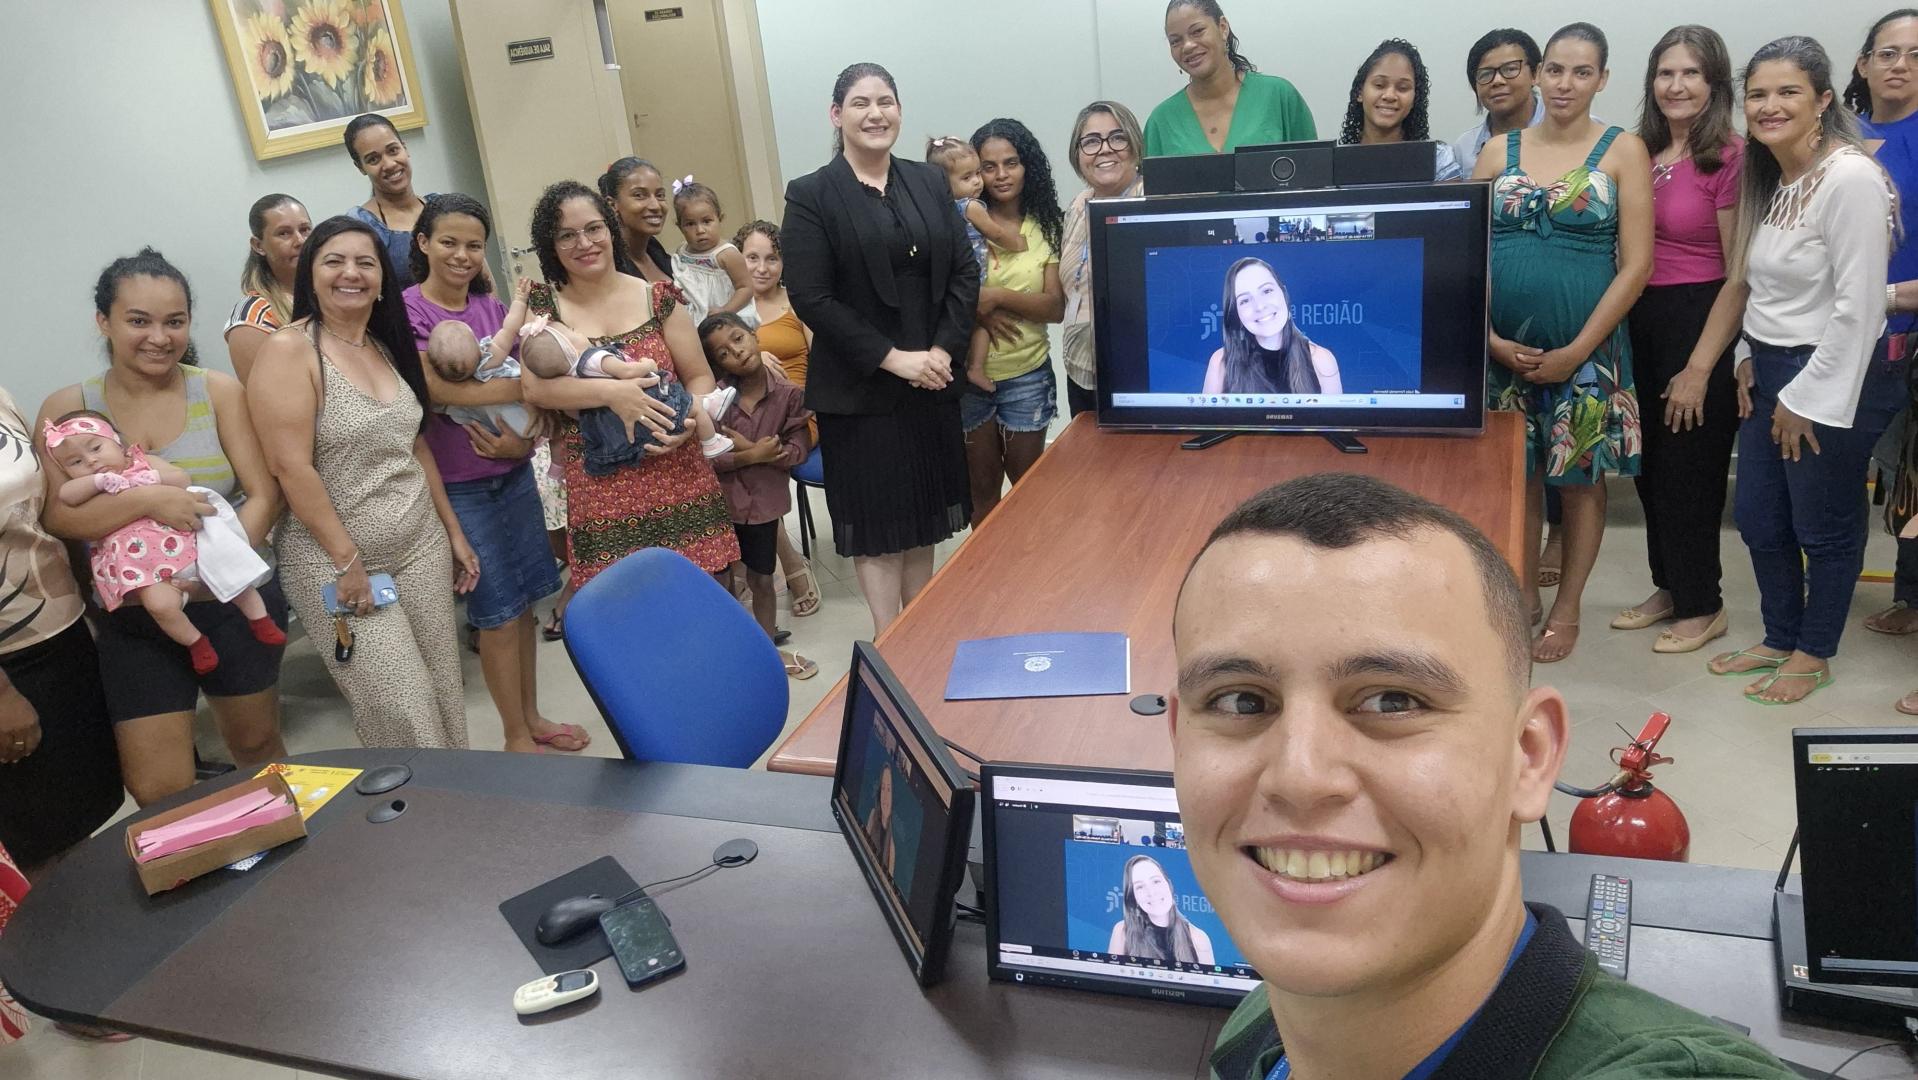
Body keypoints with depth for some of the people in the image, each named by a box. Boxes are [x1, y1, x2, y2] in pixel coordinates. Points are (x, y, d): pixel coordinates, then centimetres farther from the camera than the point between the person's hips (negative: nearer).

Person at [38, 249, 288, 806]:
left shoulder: (220, 393, -4)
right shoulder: (67, 410, -1)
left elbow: (264, 493, -6)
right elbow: (56, 516, -9)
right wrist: (146, 501, -25)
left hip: (236, 605, 0)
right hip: (133, 620, 0)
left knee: (256, 745, 18)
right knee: (158, 797, -2)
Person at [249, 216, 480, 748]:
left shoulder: (388, 347, 9)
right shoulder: (289, 349, -12)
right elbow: (291, 466, -17)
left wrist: (454, 533, 15)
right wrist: (348, 559, -17)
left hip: (422, 546, 6)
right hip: (335, 562, -6)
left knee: (446, 694, 9)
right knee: (403, 713, -6)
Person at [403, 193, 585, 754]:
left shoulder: (497, 307, 6)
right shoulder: (407, 311, -10)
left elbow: (528, 381, 6)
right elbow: (437, 390, -23)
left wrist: (524, 439, -14)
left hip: (515, 472, 5)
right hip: (458, 486, -5)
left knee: (525, 601, 13)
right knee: (498, 613, 3)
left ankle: (532, 718, 29)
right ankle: (516, 737, 18)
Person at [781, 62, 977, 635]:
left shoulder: (929, 182, 8)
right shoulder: (811, 195, -6)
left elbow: (964, 272, 5)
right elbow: (810, 297, -13)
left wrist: (943, 350, -8)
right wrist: (892, 358, -16)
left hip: (931, 381, 5)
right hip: (859, 390, -4)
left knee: (922, 511, 13)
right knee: (876, 524, 2)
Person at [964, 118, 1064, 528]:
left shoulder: (1047, 227, 0)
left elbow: (1056, 307, -6)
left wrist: (998, 296, -19)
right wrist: (976, 310, -22)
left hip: (1027, 374, 1)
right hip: (968, 373, -1)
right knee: (982, 483, 13)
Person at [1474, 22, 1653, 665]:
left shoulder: (1623, 151, -1)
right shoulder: (1499, 150, 6)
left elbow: (1636, 265, -6)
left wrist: (1575, 352, -13)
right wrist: (1491, 339, -9)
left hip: (1584, 350, -2)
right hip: (1503, 348, 2)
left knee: (1579, 478, 7)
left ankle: (1566, 608, 22)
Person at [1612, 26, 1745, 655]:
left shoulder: (1730, 157, -12)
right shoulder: (1639, 152, 6)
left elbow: (1739, 274, -12)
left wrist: (1700, 369, -13)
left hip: (1700, 322, -6)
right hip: (1640, 320, 6)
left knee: (1688, 468, 3)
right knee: (1650, 464, 14)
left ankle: (1702, 607, 20)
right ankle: (1669, 588, 30)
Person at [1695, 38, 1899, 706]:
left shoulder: (1850, 179, -19)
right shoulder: (1771, 179, 9)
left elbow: (1859, 308, -21)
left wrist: (1806, 399, -18)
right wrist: (1754, 363, 10)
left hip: (1835, 377, -9)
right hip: (1772, 371, 9)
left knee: (1825, 527, 7)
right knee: (1758, 518, 16)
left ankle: (1814, 655, 25)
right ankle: (1780, 640, 34)